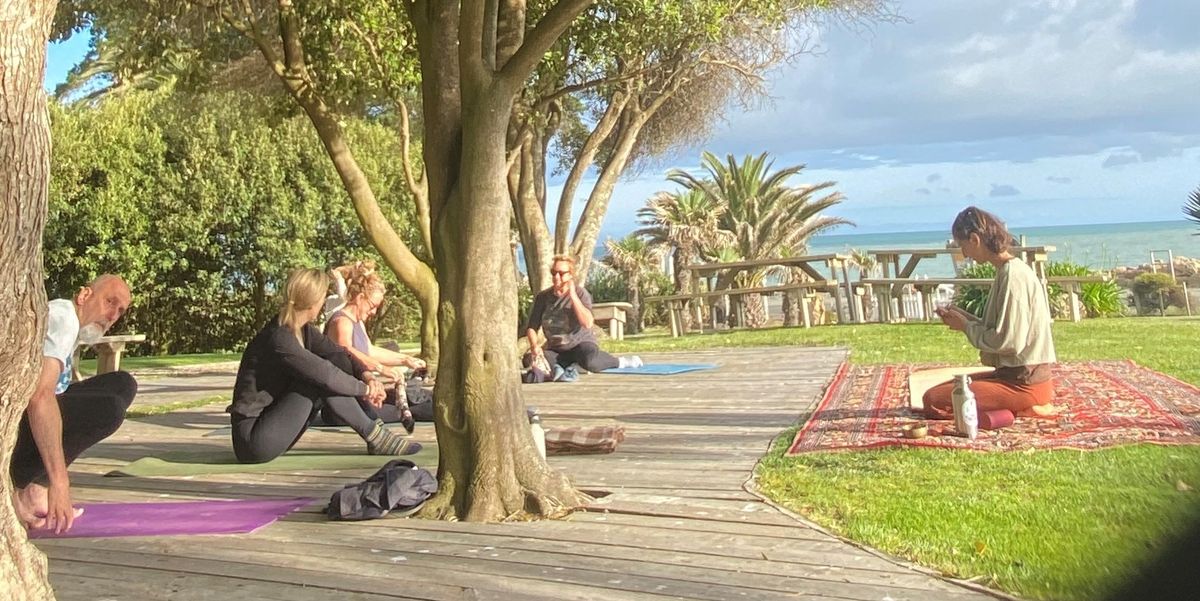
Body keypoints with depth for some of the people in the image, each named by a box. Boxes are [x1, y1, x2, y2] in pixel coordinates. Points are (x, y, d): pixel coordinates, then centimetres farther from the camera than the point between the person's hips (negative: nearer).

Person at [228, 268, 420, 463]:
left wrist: (367, 374, -14)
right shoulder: (279, 339, -23)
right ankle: (373, 436, -14)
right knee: (319, 381, -21)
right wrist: (364, 389, -11)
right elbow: (325, 375, -24)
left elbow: (337, 352, 5)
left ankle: (374, 434, -9)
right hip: (253, 438, -9)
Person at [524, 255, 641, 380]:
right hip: (556, 351, 3)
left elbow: (587, 323, -24)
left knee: (590, 362, -37)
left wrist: (573, 296, -24)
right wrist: (534, 346, -20)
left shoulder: (580, 293, -9)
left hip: (581, 343, -3)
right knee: (529, 359, -25)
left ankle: (620, 361, -7)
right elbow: (532, 327, 1)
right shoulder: (542, 297, 0)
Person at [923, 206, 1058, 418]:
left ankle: (1023, 409, -7)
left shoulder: (1012, 275, -18)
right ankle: (1025, 405, 9)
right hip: (1013, 374, 10)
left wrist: (966, 326, -8)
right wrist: (966, 318, 7)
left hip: (1023, 383, -10)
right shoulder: (1010, 270, 12)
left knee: (933, 400, -15)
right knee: (943, 389, 18)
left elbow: (1009, 342, -22)